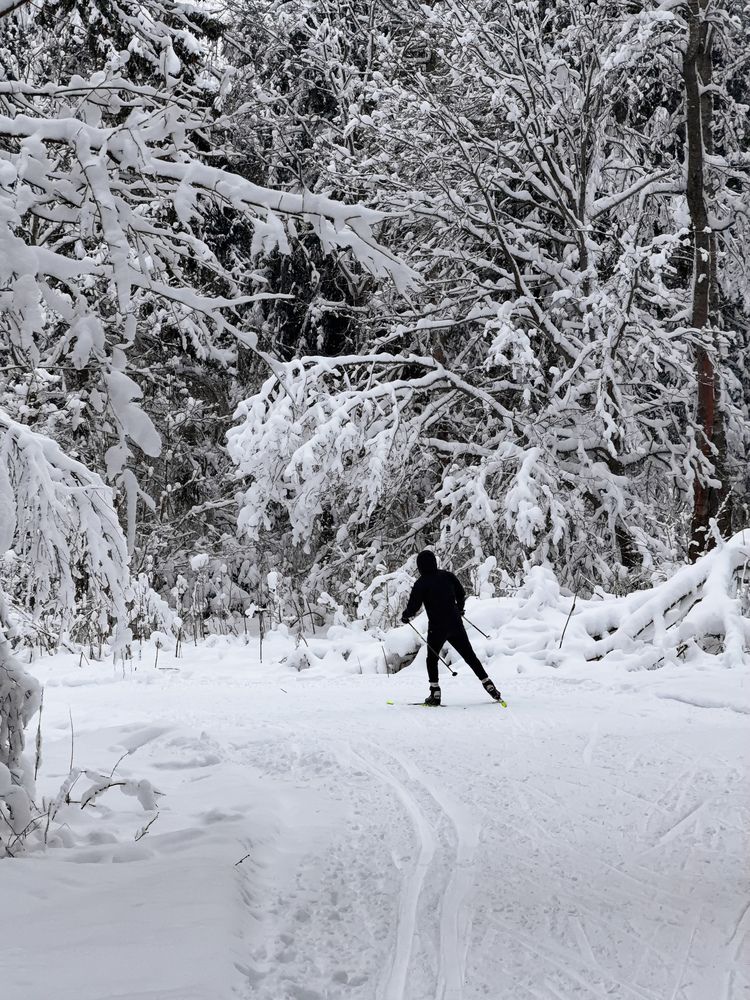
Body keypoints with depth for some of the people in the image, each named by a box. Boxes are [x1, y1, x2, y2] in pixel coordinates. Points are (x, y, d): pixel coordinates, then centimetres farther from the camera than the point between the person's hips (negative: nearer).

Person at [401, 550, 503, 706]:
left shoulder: (421, 583, -9)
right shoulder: (447, 576, 4)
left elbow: (413, 606, -9)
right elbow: (461, 594, 14)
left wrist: (405, 617, 11)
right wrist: (460, 609, 32)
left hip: (437, 627, -4)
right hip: (456, 624, 4)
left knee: (432, 659, 13)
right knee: (470, 656, 11)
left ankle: (435, 693, 5)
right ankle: (489, 686, 7)